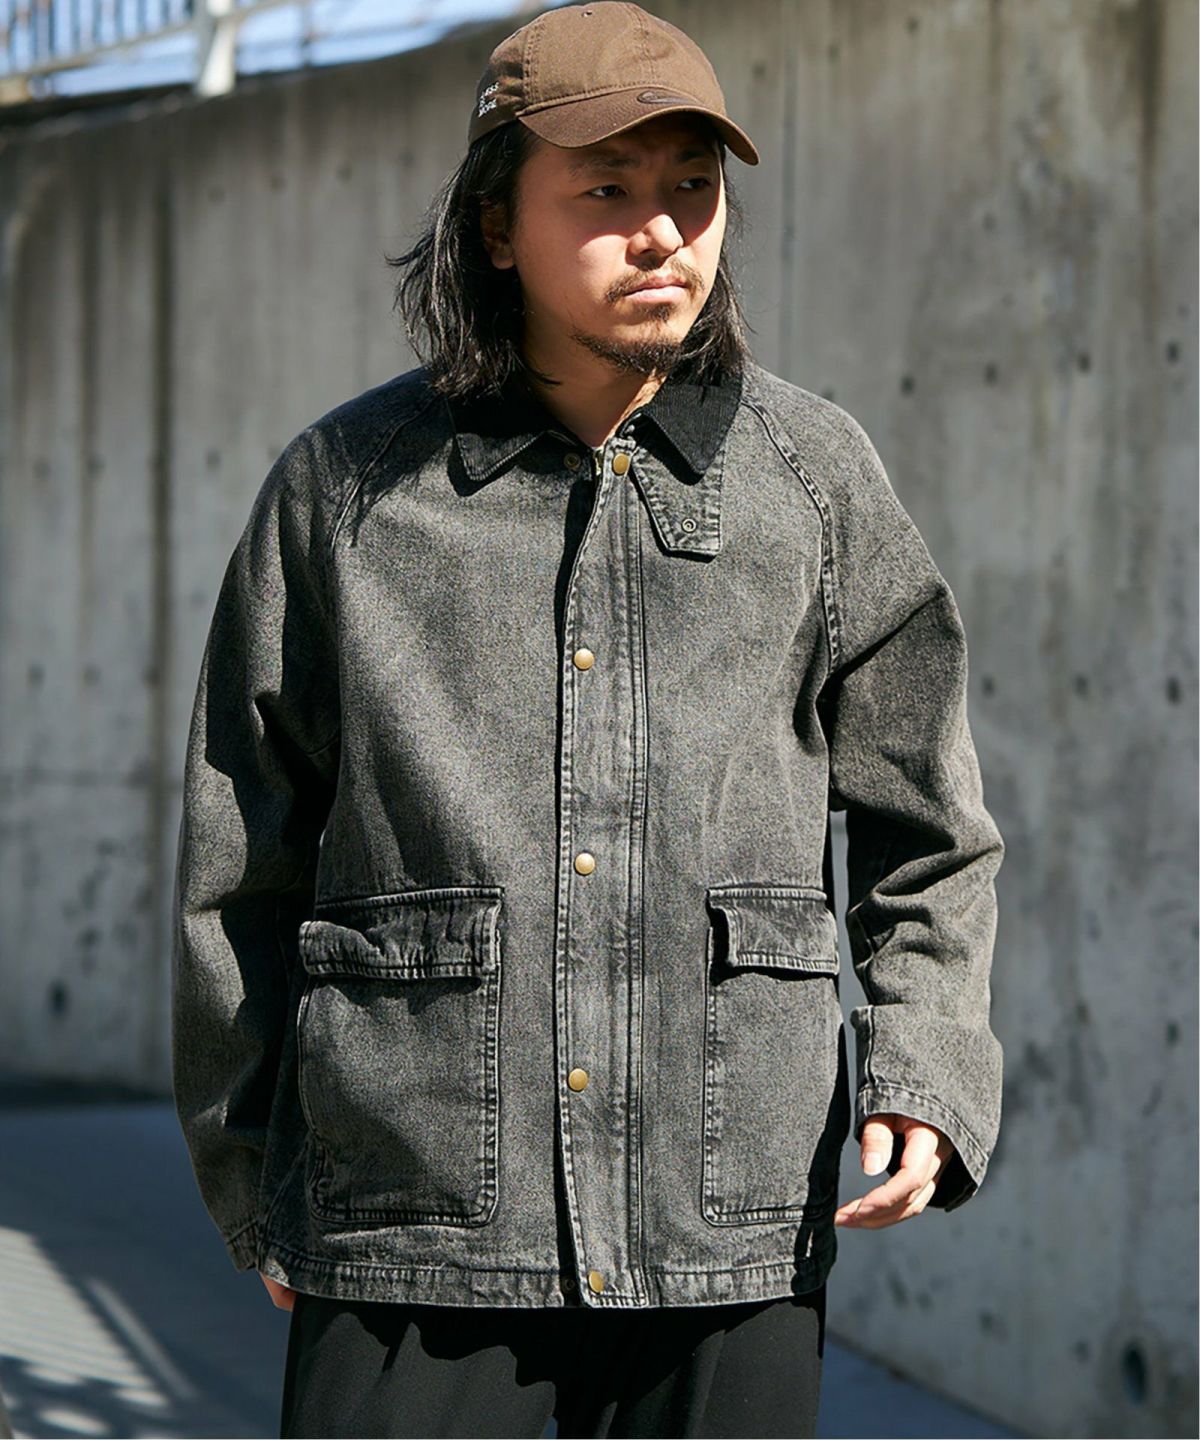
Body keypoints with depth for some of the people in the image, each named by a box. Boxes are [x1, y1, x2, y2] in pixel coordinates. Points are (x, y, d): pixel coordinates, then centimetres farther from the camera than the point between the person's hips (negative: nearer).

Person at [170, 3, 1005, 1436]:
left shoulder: (813, 473, 6)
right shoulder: (342, 487, 3)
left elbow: (928, 830, 13)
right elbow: (236, 869, 9)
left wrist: (925, 1077, -2)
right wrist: (248, 1183, 11)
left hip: (732, 1223, 1)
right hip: (414, 1221, -1)